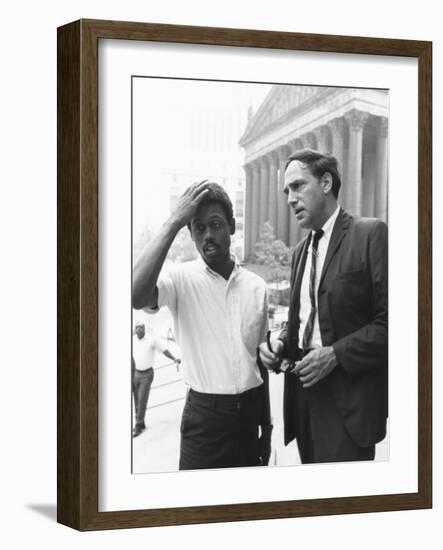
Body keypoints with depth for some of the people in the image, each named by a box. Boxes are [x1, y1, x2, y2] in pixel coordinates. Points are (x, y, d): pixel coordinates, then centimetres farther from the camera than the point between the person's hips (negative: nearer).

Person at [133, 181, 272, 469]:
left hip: (251, 413, 4)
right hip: (205, 416, -4)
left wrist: (266, 426, 15)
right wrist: (174, 222, -25)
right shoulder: (182, 279, -8)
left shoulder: (256, 286, 5)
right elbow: (136, 296, -31)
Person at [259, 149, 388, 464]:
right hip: (304, 389, 7)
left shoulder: (371, 234, -7)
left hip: (347, 399, -7)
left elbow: (389, 320, -13)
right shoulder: (302, 249, 17)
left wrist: (336, 354, -18)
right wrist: (281, 344, 3)